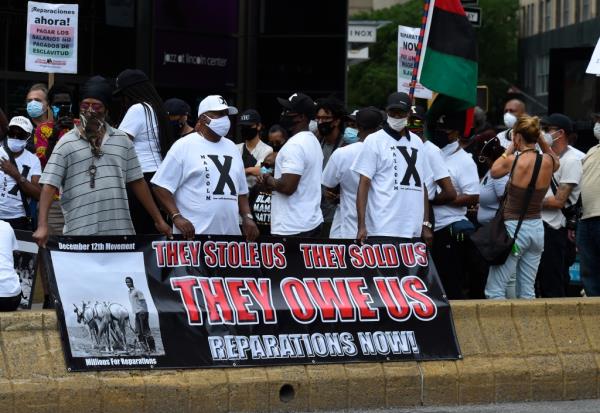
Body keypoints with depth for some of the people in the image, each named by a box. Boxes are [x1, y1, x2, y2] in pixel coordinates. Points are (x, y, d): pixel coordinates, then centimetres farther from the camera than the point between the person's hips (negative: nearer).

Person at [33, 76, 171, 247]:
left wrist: (158, 220, 16)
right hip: (79, 233, -3)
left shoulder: (122, 141, 14)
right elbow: (50, 186, -3)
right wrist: (43, 226, -15)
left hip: (120, 232, 3)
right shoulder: (66, 143, 3)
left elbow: (137, 182, 19)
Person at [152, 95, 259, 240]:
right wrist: (176, 217, -17)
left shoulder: (232, 148, 19)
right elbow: (161, 186, -5)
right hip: (193, 234, -6)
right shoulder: (184, 146, -1)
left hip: (230, 234, 6)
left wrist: (247, 217, 9)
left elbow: (241, 191, 25)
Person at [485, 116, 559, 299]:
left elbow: (494, 171, 6)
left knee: (494, 291, -3)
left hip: (514, 227, -6)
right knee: (527, 291, 11)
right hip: (537, 227, 6)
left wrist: (510, 149, 9)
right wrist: (542, 141, 11)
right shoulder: (548, 162, -2)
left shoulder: (514, 161, -15)